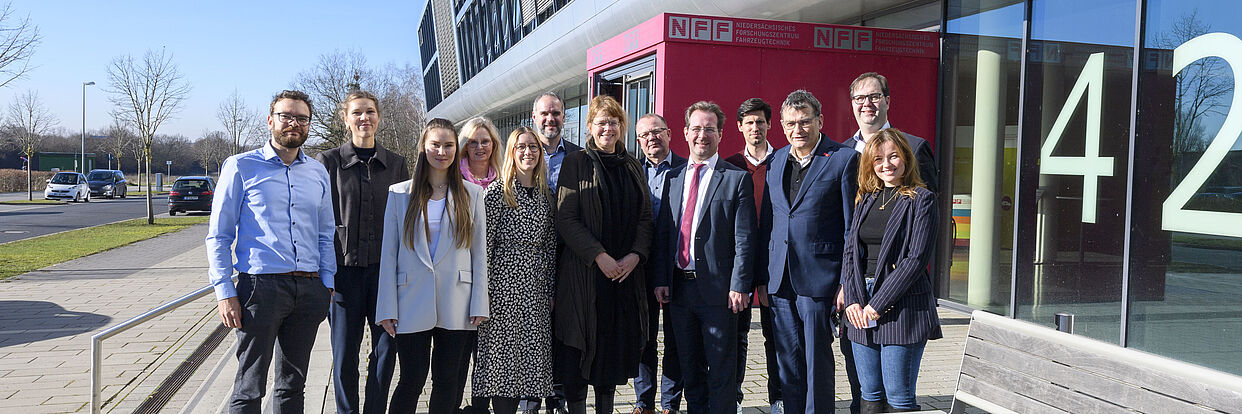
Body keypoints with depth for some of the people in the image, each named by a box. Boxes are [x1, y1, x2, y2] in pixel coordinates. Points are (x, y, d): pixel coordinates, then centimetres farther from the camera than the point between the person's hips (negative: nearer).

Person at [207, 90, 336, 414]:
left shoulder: (318, 173, 13)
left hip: (309, 289, 4)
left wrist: (327, 284, 7)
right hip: (261, 286, -4)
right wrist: (225, 292, -7)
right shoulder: (241, 167, 1)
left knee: (293, 385, 14)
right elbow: (218, 235, 0)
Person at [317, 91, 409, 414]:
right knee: (345, 352, 3)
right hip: (344, 267, -2)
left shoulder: (396, 163, 9)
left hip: (386, 268, 2)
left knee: (387, 346, 5)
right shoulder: (329, 162, 1)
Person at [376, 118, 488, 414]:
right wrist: (387, 309, -2)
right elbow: (388, 254, 4)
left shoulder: (472, 194, 8)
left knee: (448, 383, 6)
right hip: (412, 306, -1)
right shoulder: (400, 194, 5)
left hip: (457, 308, 1)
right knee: (411, 382, -1)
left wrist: (479, 304, -1)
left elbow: (479, 252, 6)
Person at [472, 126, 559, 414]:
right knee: (503, 351, -1)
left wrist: (552, 290, 10)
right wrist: (484, 290, -10)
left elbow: (550, 246, 13)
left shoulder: (546, 196, 12)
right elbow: (484, 244, -6)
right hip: (504, 282, -5)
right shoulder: (496, 192, -4)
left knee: (530, 355, 7)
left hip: (536, 285, 5)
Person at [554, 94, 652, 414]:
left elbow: (645, 217, 10)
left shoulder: (632, 167, 13)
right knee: (580, 348, -1)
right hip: (584, 272, -4)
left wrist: (635, 255, -7)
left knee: (615, 347, 8)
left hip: (626, 272, 4)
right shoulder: (576, 162, 0)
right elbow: (565, 218, -8)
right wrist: (599, 256, -16)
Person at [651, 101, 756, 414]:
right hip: (679, 286, 5)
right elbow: (662, 233, 11)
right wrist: (661, 279, 3)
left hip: (718, 289, -4)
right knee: (689, 366, 15)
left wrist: (740, 285, -14)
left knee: (721, 369, 4)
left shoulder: (737, 178, -2)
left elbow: (744, 239, -7)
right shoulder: (673, 178, 12)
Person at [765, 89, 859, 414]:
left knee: (817, 361, 2)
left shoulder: (844, 159, -5)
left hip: (819, 277, -5)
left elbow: (853, 228, -6)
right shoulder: (777, 160, 12)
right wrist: (762, 275, 11)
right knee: (787, 361, 12)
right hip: (780, 279, 5)